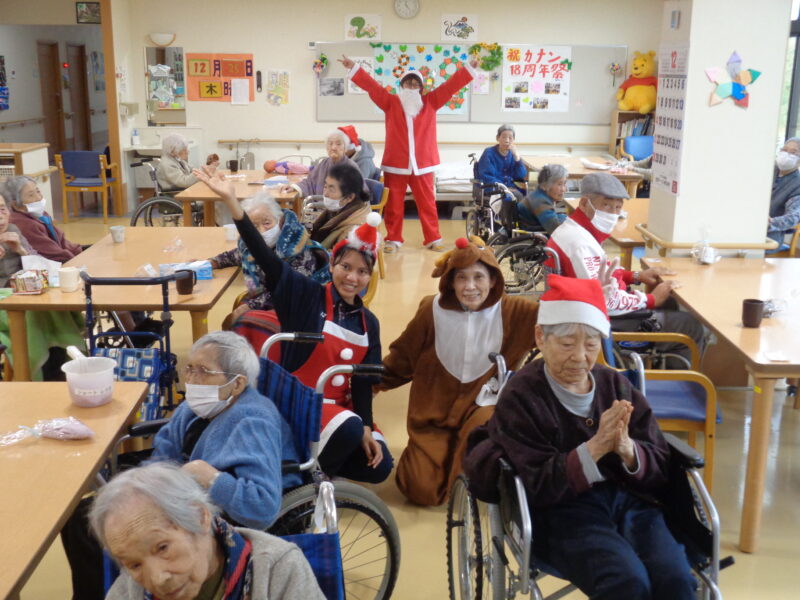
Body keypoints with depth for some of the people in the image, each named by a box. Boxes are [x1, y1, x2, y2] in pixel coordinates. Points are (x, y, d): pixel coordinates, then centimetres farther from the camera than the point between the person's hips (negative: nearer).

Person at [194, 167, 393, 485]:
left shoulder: (369, 322, 3)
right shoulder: (305, 296, -11)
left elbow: (363, 380, 4)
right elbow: (266, 258, -24)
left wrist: (366, 428, -9)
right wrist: (231, 200, -36)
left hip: (341, 407, 6)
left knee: (378, 466, -8)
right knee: (349, 429, -32)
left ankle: (315, 457, 15)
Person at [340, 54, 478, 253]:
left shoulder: (430, 102, 11)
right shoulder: (391, 102, 8)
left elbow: (450, 86, 7)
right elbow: (371, 85, 3)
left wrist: (469, 68, 1)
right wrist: (353, 68, -3)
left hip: (422, 164, 0)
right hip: (395, 163, 0)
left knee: (427, 203, 5)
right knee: (394, 204, 5)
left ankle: (433, 239, 14)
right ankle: (393, 239, 15)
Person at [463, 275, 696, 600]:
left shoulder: (616, 385, 9)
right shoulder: (521, 396, -3)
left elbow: (661, 469, 6)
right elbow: (536, 486, -10)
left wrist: (626, 448, -16)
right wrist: (595, 448, -21)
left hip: (627, 499, 4)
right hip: (561, 511, -4)